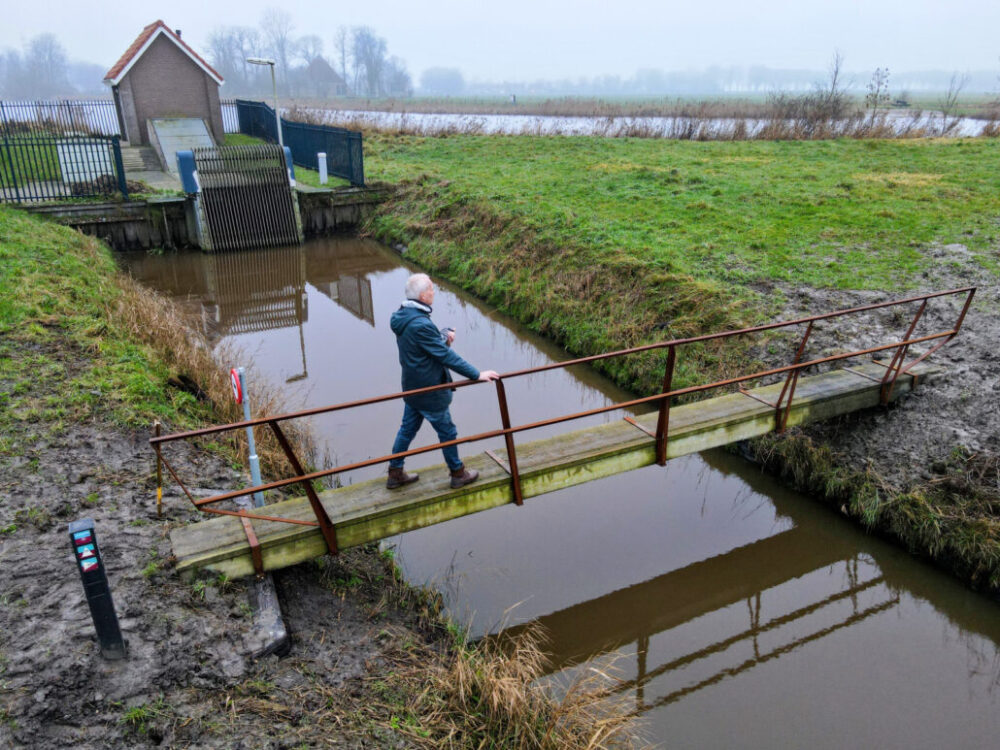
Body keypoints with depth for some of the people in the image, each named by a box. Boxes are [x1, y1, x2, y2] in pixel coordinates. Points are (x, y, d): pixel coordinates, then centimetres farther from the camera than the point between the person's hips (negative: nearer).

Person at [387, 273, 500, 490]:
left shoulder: (403, 316, 0)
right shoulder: (420, 325, -30)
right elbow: (446, 356, -27)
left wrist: (443, 335, -8)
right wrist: (477, 374, -22)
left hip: (412, 388, 9)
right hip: (430, 391, -9)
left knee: (407, 429, 20)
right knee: (447, 432, 10)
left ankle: (395, 474, 32)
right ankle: (458, 474, 28)